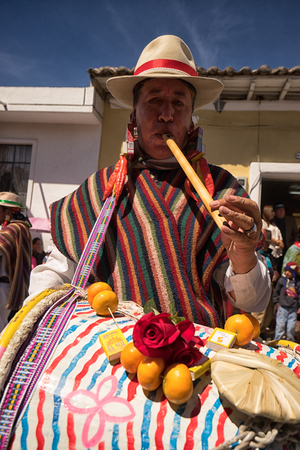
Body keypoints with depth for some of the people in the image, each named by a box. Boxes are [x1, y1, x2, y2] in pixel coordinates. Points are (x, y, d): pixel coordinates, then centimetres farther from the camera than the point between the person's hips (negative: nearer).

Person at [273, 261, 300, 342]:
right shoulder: (281, 280, 3)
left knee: (291, 326, 4)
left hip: (293, 308, 1)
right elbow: (276, 292, 9)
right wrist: (276, 303, 5)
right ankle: (277, 341, 8)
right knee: (280, 325, -2)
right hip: (282, 307, -1)